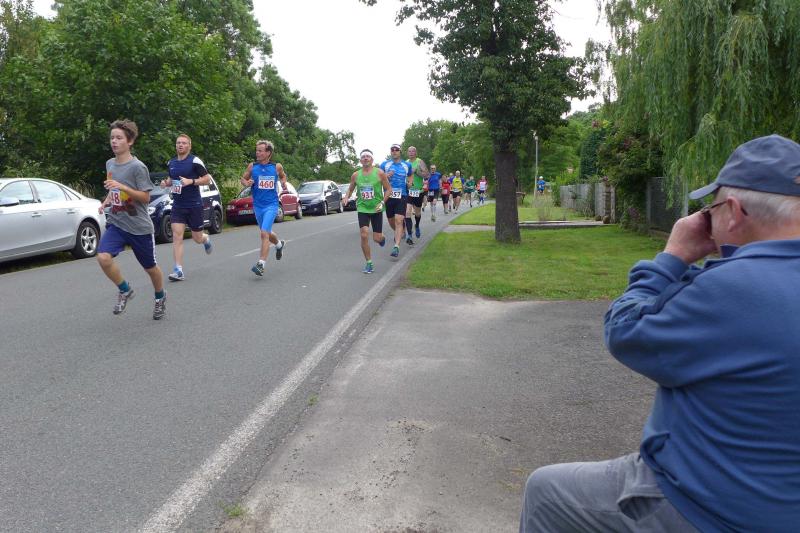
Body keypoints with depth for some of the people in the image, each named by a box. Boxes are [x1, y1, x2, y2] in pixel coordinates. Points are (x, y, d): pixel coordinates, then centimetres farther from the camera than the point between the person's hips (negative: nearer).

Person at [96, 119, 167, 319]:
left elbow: (145, 198, -16)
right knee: (103, 257, -20)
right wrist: (106, 201, 4)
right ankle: (125, 290, 5)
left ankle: (160, 297, 38)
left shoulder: (137, 167, -14)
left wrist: (121, 186, -26)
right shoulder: (110, 164, 6)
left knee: (150, 267, 11)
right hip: (115, 223, 5)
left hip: (139, 227, -4)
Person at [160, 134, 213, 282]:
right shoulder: (171, 162, 10)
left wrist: (191, 181, -23)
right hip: (177, 206, 4)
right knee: (177, 236, -9)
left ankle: (206, 239, 46)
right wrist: (166, 183, 2)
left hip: (194, 205, -4)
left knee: (197, 238, 7)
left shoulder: (195, 161, -8)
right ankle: (179, 271, -9)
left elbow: (207, 179, -9)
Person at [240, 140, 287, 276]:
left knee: (264, 233, -17)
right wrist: (247, 183, -10)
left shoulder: (277, 167, -3)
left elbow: (283, 175, 18)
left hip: (271, 205, -4)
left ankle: (261, 264, -16)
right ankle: (279, 244, 51)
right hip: (257, 205, 4)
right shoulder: (252, 166, 0)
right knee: (266, 233, 19)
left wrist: (283, 183, -2)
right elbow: (243, 178, 12)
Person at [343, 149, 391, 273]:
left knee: (377, 238, 1)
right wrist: (346, 197, -4)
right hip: (362, 208, 2)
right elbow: (350, 189, 16)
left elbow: (388, 189, -2)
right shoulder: (355, 175, 1)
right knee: (364, 235, -13)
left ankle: (382, 238, 42)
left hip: (377, 209, -1)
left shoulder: (379, 173, -7)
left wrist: (382, 202, -14)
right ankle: (369, 264, 0)